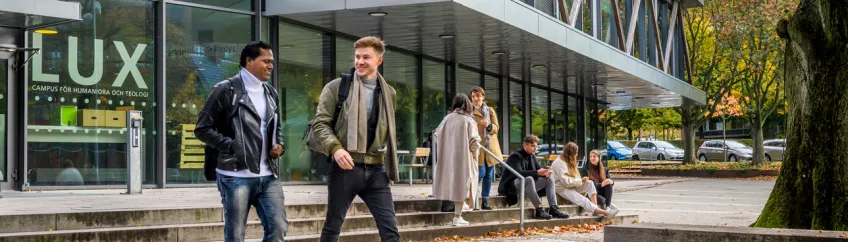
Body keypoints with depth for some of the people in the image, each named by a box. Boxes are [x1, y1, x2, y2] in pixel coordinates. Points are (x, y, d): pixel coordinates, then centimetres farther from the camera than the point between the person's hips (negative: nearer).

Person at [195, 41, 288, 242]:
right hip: (237, 176, -6)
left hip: (268, 176, 6)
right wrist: (232, 146, -15)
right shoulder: (226, 90, -6)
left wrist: (279, 145, 5)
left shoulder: (271, 93, 14)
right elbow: (202, 129, -7)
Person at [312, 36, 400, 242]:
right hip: (346, 167, -3)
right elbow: (319, 123, -4)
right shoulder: (337, 87, -1)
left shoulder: (388, 92, 12)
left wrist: (390, 166, 15)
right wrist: (335, 148, -21)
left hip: (376, 169, 3)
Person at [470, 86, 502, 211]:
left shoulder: (490, 110, 11)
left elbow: (496, 128, 6)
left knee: (489, 175, 5)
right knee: (481, 173, -13)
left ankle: (485, 201, 13)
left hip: (490, 147, 4)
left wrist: (489, 125, -15)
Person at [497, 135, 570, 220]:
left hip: (527, 184, 9)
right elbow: (518, 173, -31)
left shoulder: (532, 156, 10)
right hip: (512, 186, -9)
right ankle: (539, 211, -41)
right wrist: (537, 173, -38)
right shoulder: (515, 156, -16)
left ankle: (553, 209, -15)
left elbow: (538, 168, 13)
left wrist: (544, 172, -14)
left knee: (549, 179, -4)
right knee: (529, 179, -38)